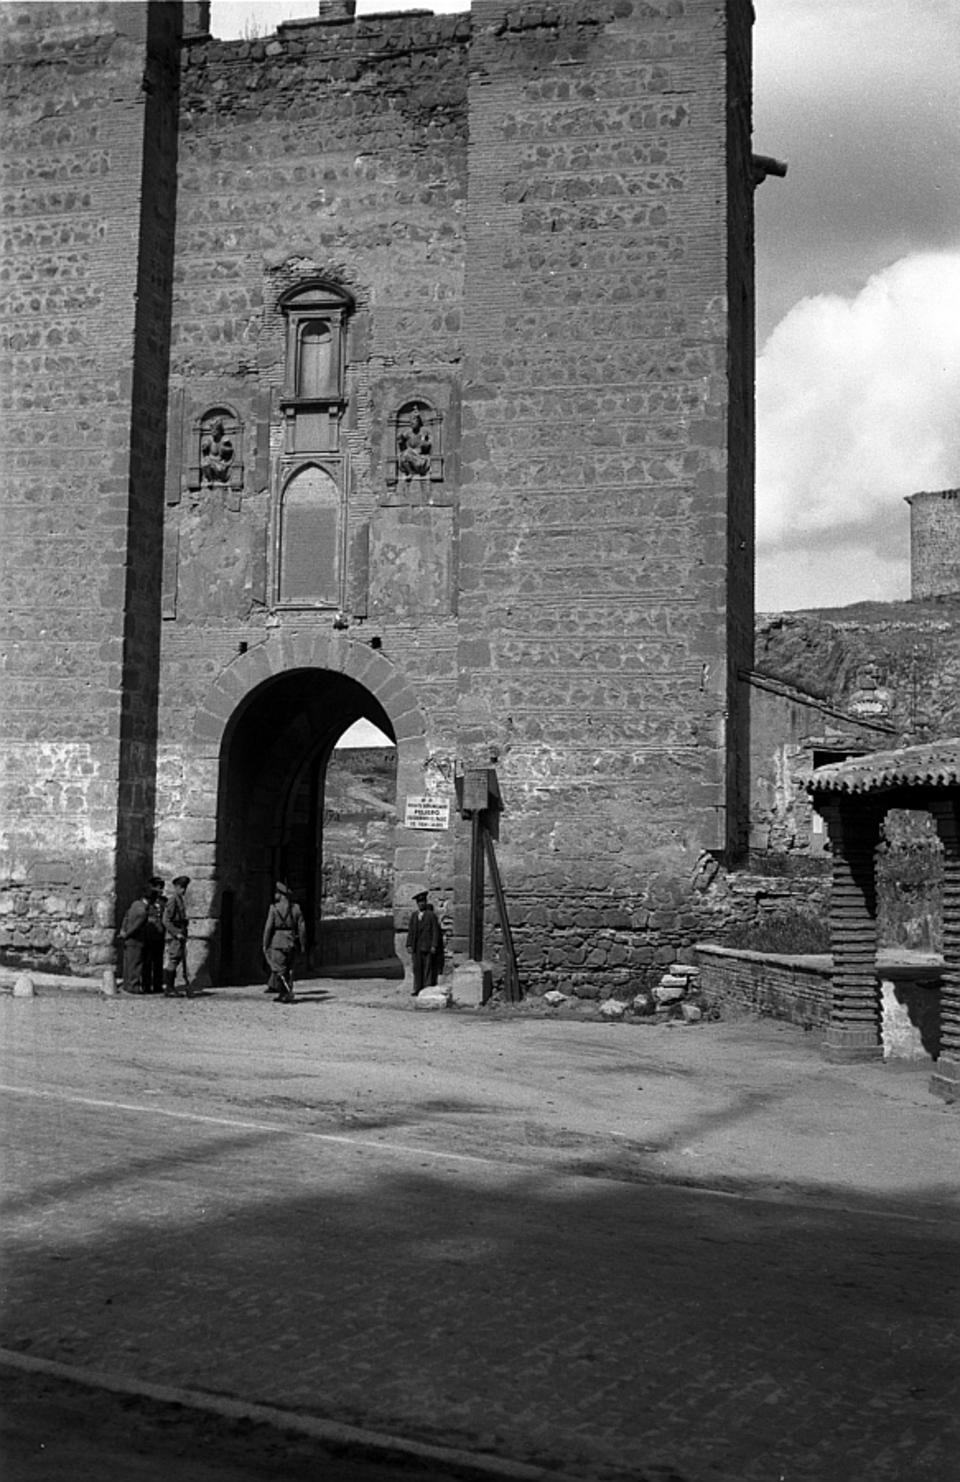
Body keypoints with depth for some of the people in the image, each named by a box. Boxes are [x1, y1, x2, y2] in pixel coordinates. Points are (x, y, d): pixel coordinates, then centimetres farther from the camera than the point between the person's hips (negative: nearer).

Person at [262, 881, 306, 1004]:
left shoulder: (274, 908, -7)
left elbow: (268, 928, -8)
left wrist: (265, 944, -2)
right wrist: (303, 944, 9)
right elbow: (302, 928, 3)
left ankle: (288, 993, -12)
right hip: (292, 944, 4)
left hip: (278, 943, -4)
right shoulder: (296, 908, 3)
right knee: (287, 968, 14)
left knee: (280, 970, 0)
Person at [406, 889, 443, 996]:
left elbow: (435, 931, -6)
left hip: (427, 947, -4)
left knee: (428, 968, -2)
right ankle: (417, 989, 12)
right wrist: (409, 944, 4)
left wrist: (434, 946, -12)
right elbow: (410, 931, 12)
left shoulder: (431, 915, -3)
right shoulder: (414, 915, 10)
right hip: (416, 947, 4)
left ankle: (428, 989, 2)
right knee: (417, 968, 6)